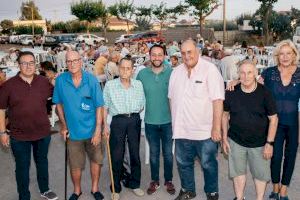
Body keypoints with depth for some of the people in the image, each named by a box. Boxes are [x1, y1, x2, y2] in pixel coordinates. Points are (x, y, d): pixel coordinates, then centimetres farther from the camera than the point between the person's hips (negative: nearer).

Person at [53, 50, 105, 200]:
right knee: (75, 164, 13)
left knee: (96, 159, 15)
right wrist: (63, 125, 3)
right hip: (73, 130, 1)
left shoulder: (91, 79, -11)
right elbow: (59, 103, 5)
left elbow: (99, 106, -9)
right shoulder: (60, 80, -8)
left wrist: (98, 130, -12)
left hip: (92, 129, 0)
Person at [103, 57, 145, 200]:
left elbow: (142, 105, 12)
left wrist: (135, 113, -1)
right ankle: (116, 188, 20)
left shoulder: (138, 84, 3)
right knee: (116, 155, 4)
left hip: (134, 120, 2)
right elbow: (105, 106, 1)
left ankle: (135, 184, 30)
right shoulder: (110, 85, -2)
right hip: (118, 120, -2)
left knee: (135, 153, 12)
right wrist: (105, 125, -2)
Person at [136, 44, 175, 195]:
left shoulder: (172, 73, -7)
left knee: (168, 153, 13)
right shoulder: (142, 73, -3)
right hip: (150, 121, 1)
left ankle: (168, 180, 31)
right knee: (154, 153, 15)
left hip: (168, 120, -1)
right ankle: (154, 181, 32)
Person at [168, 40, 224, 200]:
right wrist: (175, 122, 9)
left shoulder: (210, 69, -12)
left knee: (208, 164, 11)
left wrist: (216, 127, -17)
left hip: (205, 130, -5)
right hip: (182, 130, 5)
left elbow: (217, 100, -16)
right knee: (183, 163, 19)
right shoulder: (176, 72, 5)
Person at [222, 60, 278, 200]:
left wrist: (269, 143, -9)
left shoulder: (264, 93, -12)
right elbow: (225, 115, 4)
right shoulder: (231, 93, -7)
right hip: (236, 141, 2)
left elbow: (273, 119, -6)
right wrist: (224, 138, 3)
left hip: (259, 143, -1)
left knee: (261, 174, 12)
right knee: (238, 172, 15)